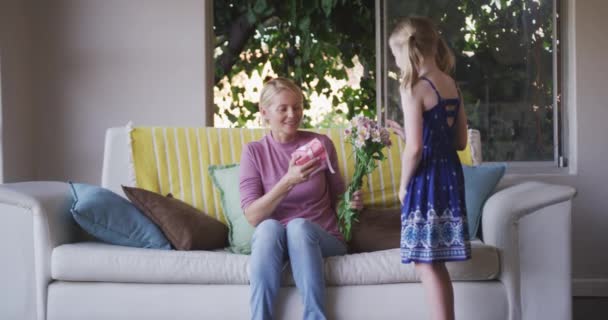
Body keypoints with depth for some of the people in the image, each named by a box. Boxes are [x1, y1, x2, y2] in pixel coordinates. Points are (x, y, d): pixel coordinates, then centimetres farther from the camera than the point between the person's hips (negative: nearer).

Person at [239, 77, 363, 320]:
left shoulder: (321, 144, 4)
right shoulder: (254, 152, 2)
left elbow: (336, 200, 14)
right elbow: (252, 216, -9)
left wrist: (351, 203, -10)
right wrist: (288, 182, -23)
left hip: (322, 240, 0)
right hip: (271, 241, 0)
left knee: (299, 226, -34)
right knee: (269, 227, -34)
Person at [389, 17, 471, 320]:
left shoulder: (414, 89, -13)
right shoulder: (452, 85, 10)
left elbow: (415, 148, -19)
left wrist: (403, 185, -4)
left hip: (427, 179, -8)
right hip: (451, 175, 8)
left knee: (427, 262, -1)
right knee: (435, 262, 14)